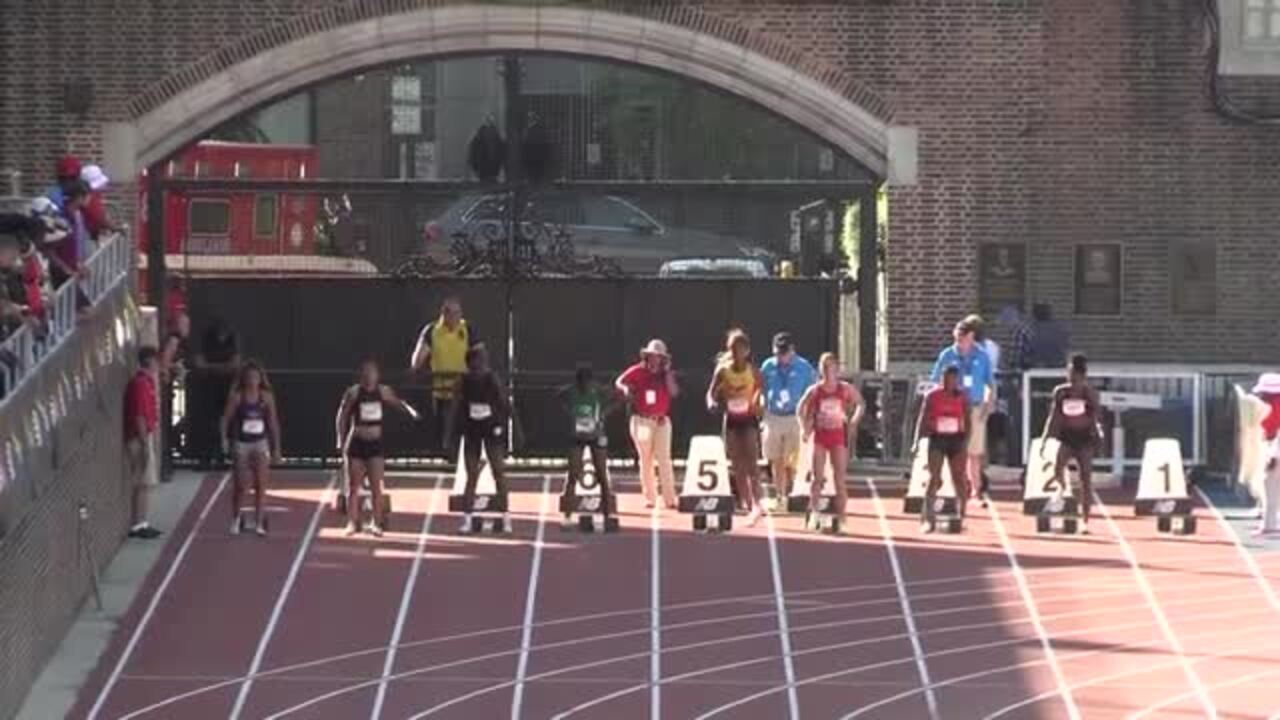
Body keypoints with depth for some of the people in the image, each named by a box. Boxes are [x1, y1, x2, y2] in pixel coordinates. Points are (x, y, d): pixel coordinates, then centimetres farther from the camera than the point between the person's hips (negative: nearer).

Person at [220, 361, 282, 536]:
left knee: (260, 483, -8)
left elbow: (273, 423, 4)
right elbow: (226, 419, -5)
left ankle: (258, 522, -1)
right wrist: (224, 438, -19)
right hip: (241, 443, -1)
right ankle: (235, 519, 26)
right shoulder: (236, 397, -7)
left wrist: (276, 448, 3)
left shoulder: (266, 397, -1)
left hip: (260, 443, 1)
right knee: (240, 485, 4)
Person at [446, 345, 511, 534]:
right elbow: (454, 410, -2)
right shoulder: (462, 382, -6)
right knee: (471, 476, 4)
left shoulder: (493, 380, -11)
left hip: (492, 430, -2)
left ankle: (506, 518, 0)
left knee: (499, 472, -5)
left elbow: (505, 405, -6)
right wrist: (448, 436, -4)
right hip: (471, 431, 2)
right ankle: (466, 520, 8)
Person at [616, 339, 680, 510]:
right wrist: (625, 389, -20)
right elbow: (619, 382, 2)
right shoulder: (637, 371, 0)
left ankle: (670, 499, -10)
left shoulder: (666, 375, 6)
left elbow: (674, 393, -6)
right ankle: (649, 498, 7)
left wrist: (667, 373, -9)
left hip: (661, 421, 1)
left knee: (664, 459, -6)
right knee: (645, 459, 1)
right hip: (642, 420, -1)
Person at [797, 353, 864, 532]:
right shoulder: (815, 391, -4)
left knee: (839, 480, 0)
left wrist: (854, 421, -2)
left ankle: (841, 517, 5)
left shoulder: (845, 389, -5)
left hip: (838, 436, 0)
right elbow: (801, 409, 8)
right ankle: (813, 515, 1)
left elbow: (861, 404, 9)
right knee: (817, 478, -3)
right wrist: (806, 428, -1)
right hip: (820, 436, 0)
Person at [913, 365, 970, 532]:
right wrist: (917, 441, -10)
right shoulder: (932, 396, -2)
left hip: (956, 439, 2)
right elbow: (923, 419, -2)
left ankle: (960, 517, 16)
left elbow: (967, 422, 5)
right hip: (937, 439, -2)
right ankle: (928, 519, -9)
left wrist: (966, 442, -2)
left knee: (959, 479, 5)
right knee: (934, 479, -8)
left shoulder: (962, 397, 3)